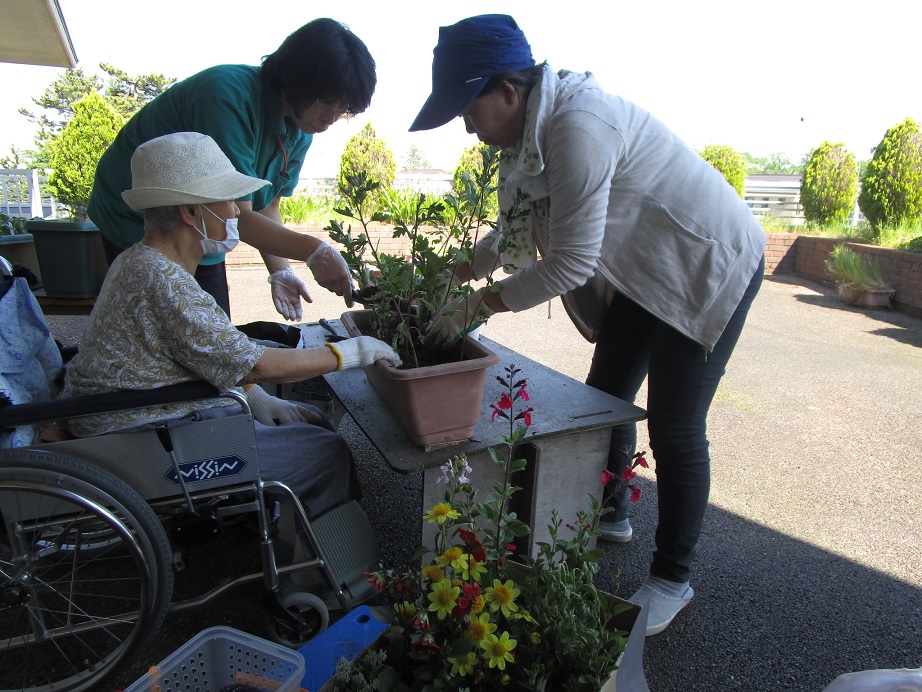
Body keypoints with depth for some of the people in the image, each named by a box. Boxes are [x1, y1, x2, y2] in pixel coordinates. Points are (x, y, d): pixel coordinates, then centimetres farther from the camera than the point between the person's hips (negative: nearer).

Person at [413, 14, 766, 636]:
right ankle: (610, 514, 36)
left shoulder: (579, 128, -30)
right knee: (605, 397, 13)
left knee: (675, 428, -5)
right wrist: (452, 275, 0)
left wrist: (473, 306, -21)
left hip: (711, 265, -9)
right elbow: (516, 234, 8)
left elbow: (568, 265, -29)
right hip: (648, 270, 9)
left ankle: (674, 579, 16)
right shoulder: (536, 129, 0)